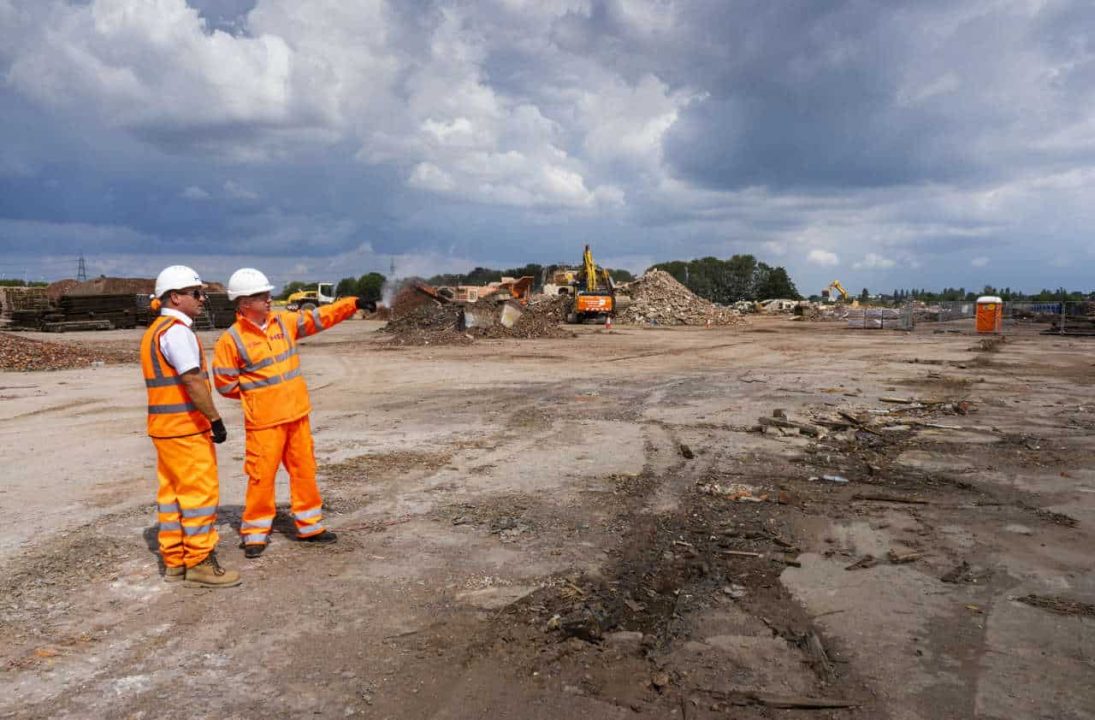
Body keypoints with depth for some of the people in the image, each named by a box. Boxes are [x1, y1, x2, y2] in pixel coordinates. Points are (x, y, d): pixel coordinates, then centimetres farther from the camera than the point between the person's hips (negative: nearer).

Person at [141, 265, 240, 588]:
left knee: (172, 492, 14)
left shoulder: (155, 330, 17)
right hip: (186, 427, -10)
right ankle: (199, 562, 4)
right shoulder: (177, 331, -16)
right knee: (200, 492, -3)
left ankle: (174, 561, 22)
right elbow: (193, 382, -22)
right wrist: (215, 419, -17)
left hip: (165, 427, 10)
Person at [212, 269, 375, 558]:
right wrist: (255, 393, 3)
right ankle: (255, 534, 16)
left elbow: (319, 317, 6)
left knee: (304, 469, 12)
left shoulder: (283, 322, 5)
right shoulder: (231, 339, -10)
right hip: (264, 420, -5)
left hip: (297, 414, 6)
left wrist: (353, 303, -3)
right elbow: (225, 383, -5)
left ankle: (309, 525, 25)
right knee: (262, 475, -1)